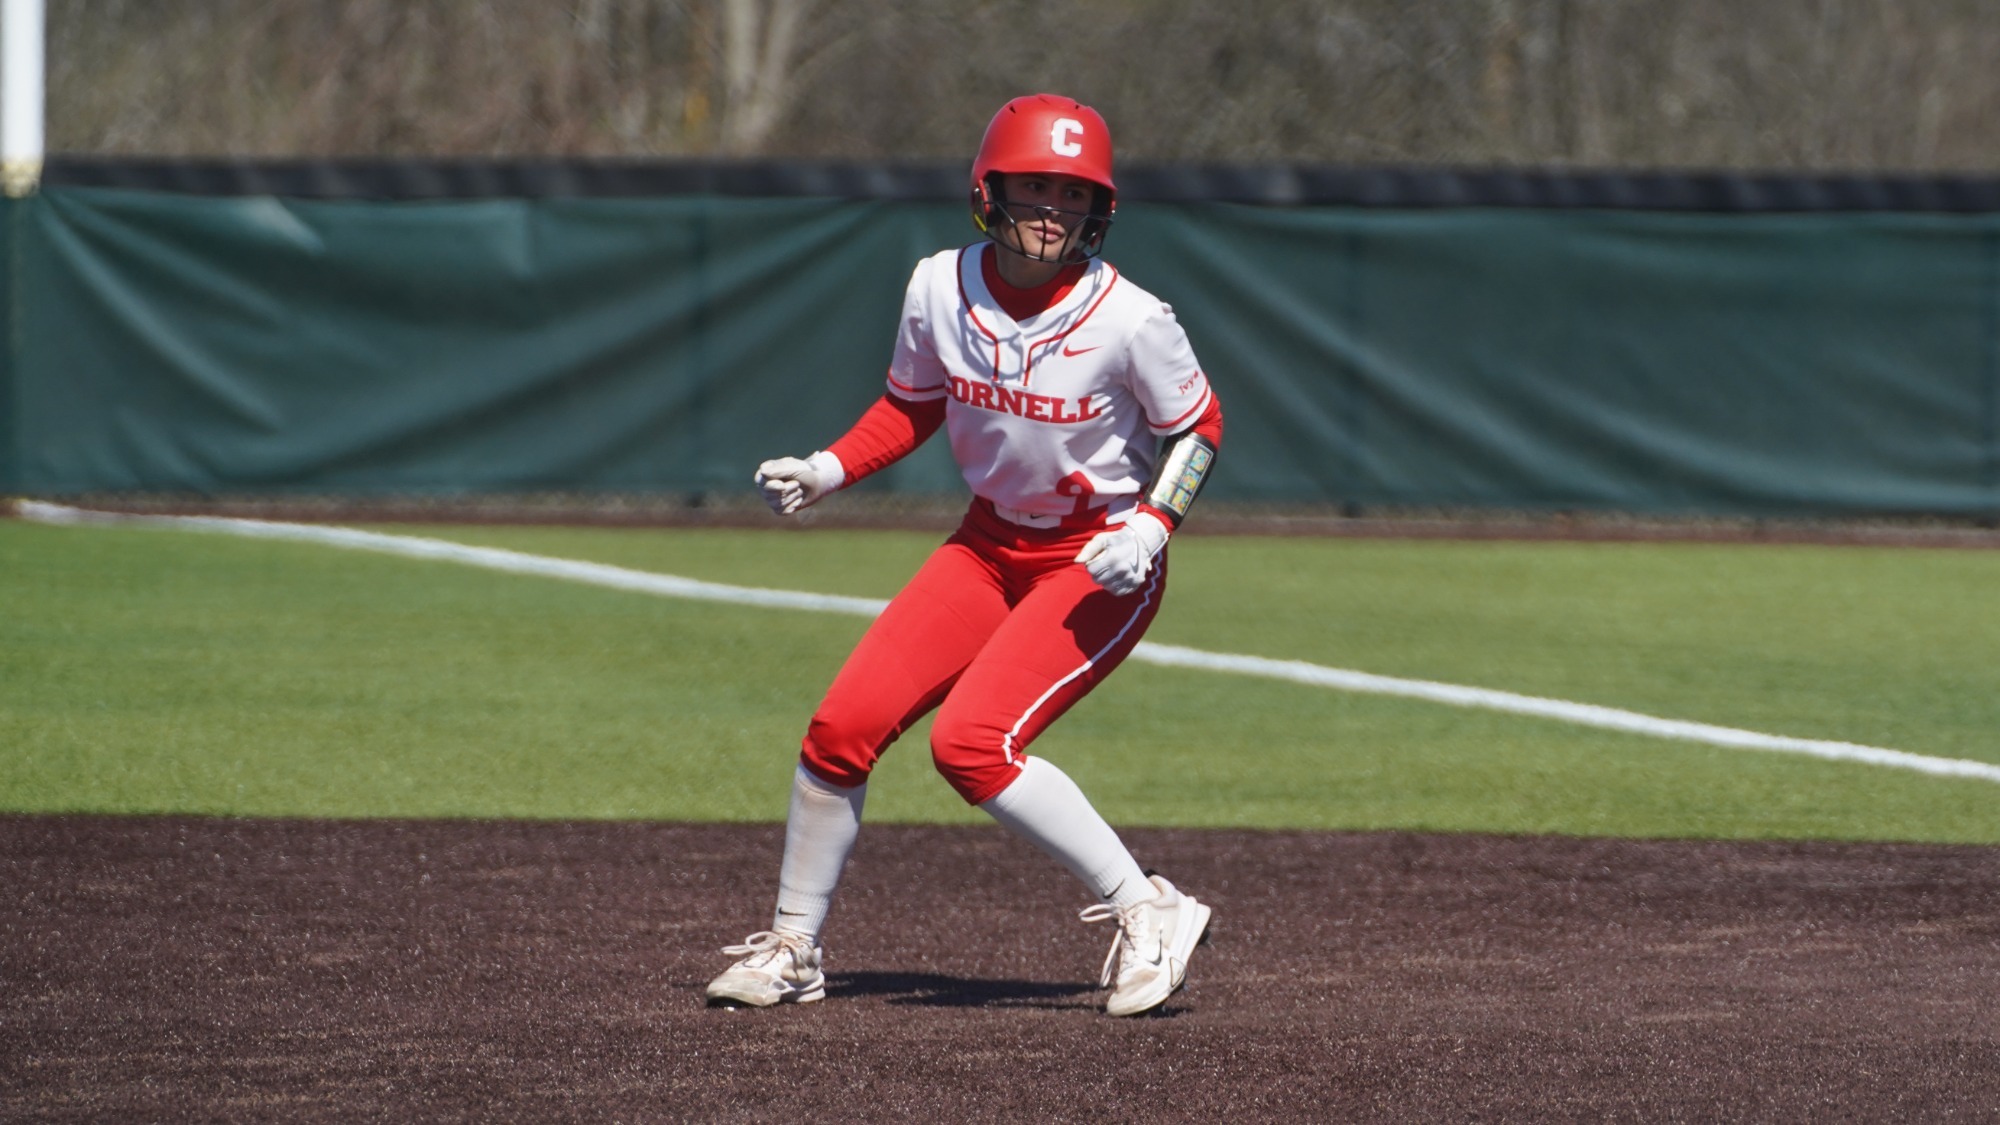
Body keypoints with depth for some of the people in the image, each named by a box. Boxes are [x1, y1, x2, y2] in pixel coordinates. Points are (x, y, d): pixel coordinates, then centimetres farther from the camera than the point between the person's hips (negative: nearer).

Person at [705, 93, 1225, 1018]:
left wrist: (1151, 529, -21)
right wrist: (828, 471, -6)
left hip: (1101, 562, -5)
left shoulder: (1129, 320, -21)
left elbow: (1198, 425, -6)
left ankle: (1147, 913, -10)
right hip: (989, 545, 5)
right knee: (843, 725, -4)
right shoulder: (941, 290, -9)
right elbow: (913, 405, 9)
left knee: (970, 740, -23)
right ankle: (791, 950, 14)